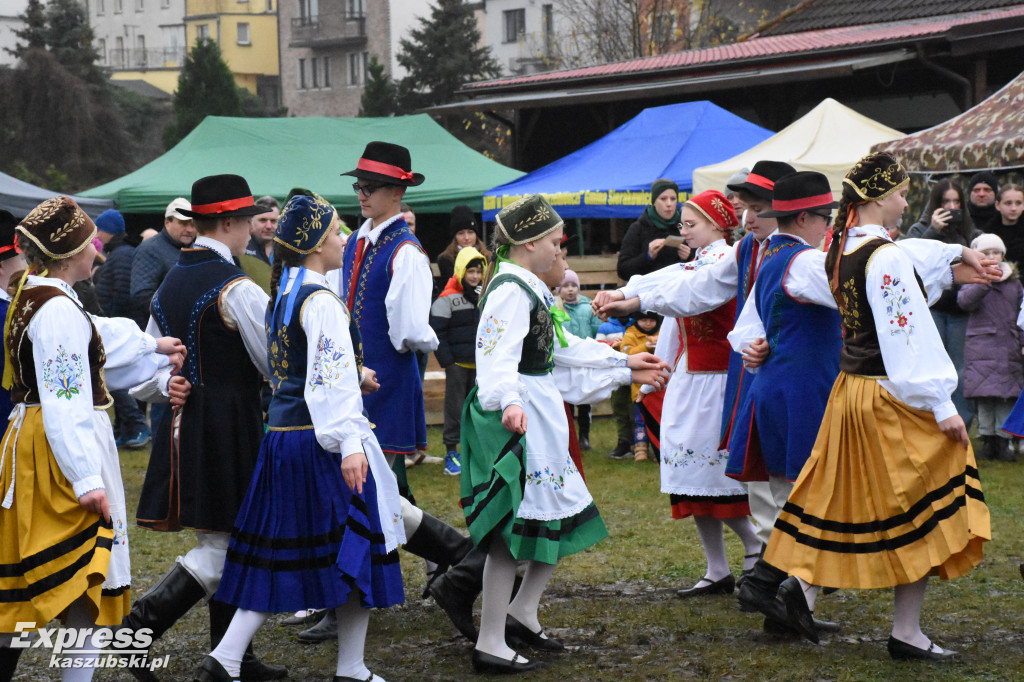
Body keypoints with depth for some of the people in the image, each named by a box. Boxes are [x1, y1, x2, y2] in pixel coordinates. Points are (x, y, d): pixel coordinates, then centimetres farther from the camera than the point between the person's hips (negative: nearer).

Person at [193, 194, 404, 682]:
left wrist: (354, 375, 36)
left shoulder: (282, 297, 13)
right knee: (355, 547, 3)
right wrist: (350, 444, -30)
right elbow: (333, 376, -25)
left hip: (282, 434, 9)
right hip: (319, 439, -9)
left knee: (279, 550, 11)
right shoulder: (320, 302, -15)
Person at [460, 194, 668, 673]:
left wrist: (625, 363, 36)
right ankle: (490, 645, -5)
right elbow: (498, 352, -30)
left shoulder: (528, 288, 18)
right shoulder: (511, 289, -15)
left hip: (540, 414, 11)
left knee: (563, 517, 15)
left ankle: (521, 615, 23)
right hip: (519, 416, -11)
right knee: (512, 528, -9)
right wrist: (508, 401, -48)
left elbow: (561, 345, 30)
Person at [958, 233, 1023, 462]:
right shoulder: (973, 280, 1)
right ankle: (988, 440, 4)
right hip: (981, 346, -3)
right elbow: (964, 300, -19)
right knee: (984, 396, -4)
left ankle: (1003, 441, 5)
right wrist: (985, 281, -29)